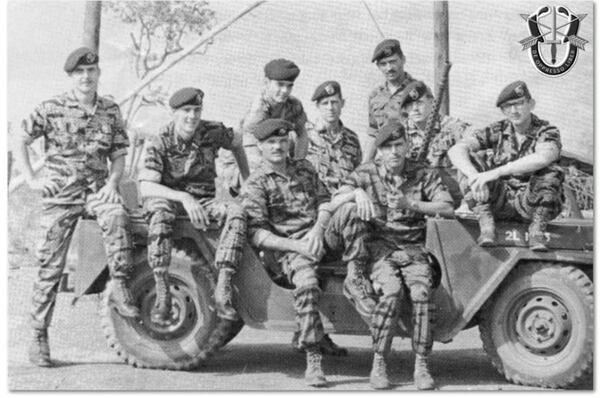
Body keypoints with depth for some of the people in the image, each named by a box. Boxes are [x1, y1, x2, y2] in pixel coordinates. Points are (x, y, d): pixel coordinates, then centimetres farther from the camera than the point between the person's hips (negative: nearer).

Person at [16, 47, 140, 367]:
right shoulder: (52, 109, -1)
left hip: (98, 187, 2)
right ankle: (39, 335, 9)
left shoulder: (110, 111, 7)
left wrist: (112, 182, -6)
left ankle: (118, 286, -22)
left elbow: (119, 155, 12)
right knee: (51, 264, -1)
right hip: (61, 192, -1)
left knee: (117, 217, -34)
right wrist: (32, 180, -4)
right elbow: (20, 141, 4)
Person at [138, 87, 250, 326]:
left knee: (236, 212, -28)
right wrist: (183, 197, -37)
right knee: (159, 212, -39)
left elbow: (236, 145, 21)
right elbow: (146, 187, -23)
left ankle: (222, 291, -35)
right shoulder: (158, 143, -12)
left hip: (202, 202, 3)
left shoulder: (213, 132, -2)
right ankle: (162, 295, -40)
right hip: (168, 199, -3)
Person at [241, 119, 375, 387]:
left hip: (323, 235, 4)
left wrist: (317, 230, -10)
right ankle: (312, 360, -26)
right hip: (292, 247, -4)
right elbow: (257, 234, -7)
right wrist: (297, 246, -18)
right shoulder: (255, 184, 1)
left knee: (348, 209, -25)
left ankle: (355, 279, -19)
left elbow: (324, 201, 12)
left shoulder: (304, 168, 18)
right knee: (306, 285, -33)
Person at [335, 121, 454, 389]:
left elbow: (447, 209, -3)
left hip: (414, 248, 1)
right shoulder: (367, 173, 7)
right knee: (391, 291, -30)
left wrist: (410, 203, -15)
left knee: (421, 293, -28)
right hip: (380, 247, -1)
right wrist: (356, 192, -19)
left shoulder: (424, 174, 9)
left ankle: (421, 365, -17)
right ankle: (378, 364, -18)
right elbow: (333, 204, 0)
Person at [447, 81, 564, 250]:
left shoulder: (547, 131, -9)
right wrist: (474, 175, -35)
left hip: (531, 204, -3)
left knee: (551, 172, -30)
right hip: (500, 202, 3)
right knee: (471, 160, -15)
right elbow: (456, 150, -14)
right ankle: (486, 224, -21)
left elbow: (542, 158, -35)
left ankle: (537, 229, -19)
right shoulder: (498, 130, 0)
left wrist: (497, 172, -42)